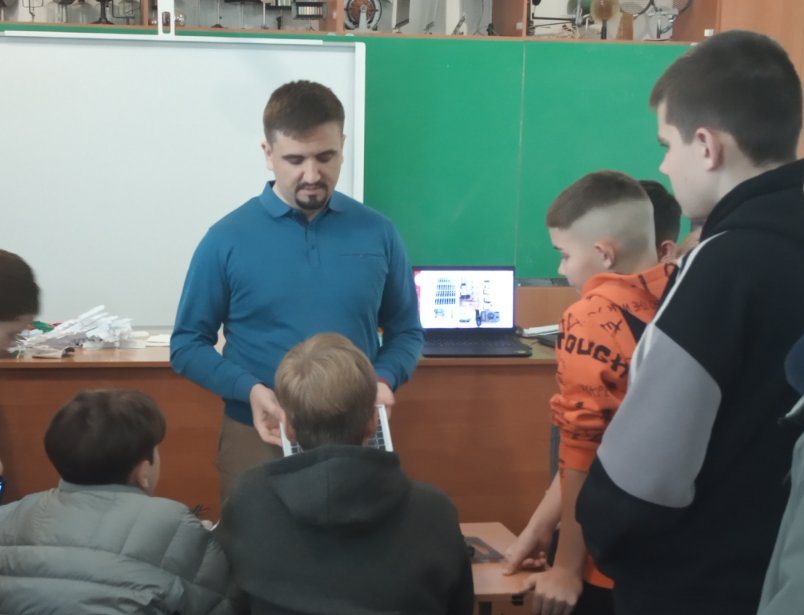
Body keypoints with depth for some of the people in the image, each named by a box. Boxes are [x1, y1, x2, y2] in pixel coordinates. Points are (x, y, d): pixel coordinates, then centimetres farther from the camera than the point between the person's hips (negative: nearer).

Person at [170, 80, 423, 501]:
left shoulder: (378, 233, 1)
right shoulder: (228, 238, -4)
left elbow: (406, 332, 9)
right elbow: (188, 345, 0)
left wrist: (383, 378, -11)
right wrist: (250, 389, -16)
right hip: (258, 438, -1)